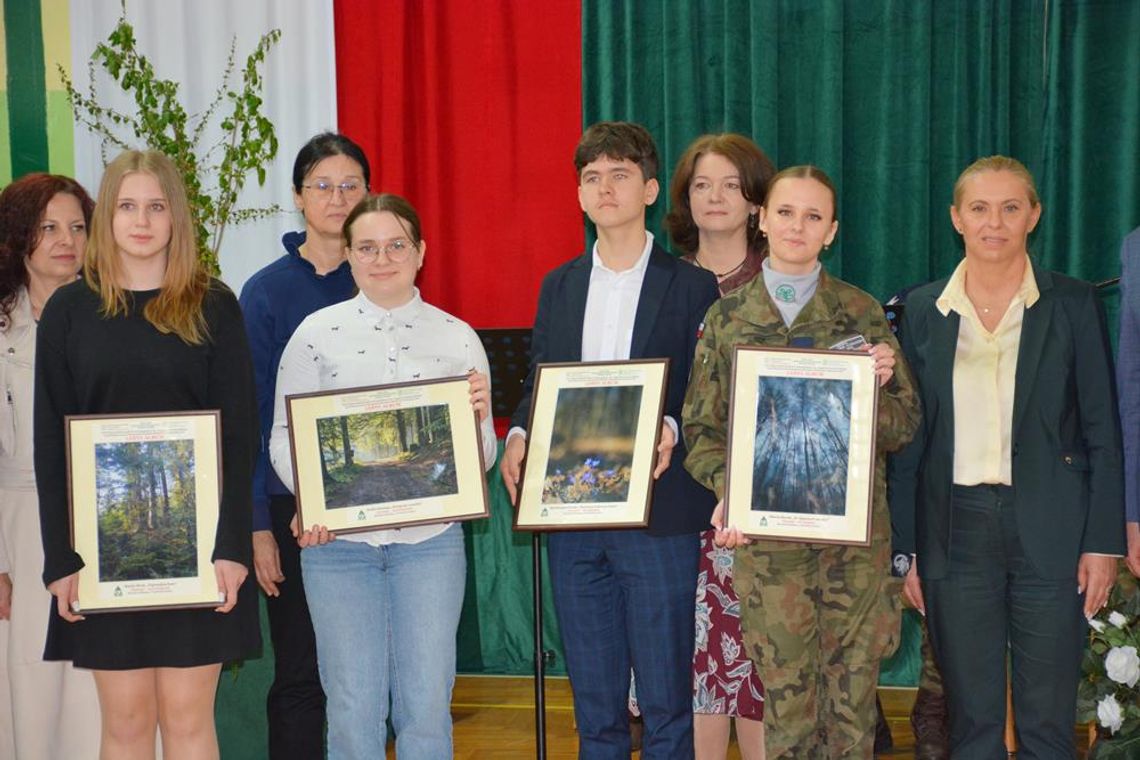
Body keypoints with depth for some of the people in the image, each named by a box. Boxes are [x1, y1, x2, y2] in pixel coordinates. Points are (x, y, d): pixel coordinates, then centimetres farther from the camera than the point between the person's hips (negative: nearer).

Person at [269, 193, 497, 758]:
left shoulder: (458, 338, 4)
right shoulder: (317, 334, 1)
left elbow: (481, 460, 7)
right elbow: (284, 437, 2)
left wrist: (479, 419, -15)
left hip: (431, 538, 1)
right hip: (339, 541, -1)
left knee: (427, 706, 6)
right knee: (353, 707, 6)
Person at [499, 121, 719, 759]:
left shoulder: (693, 286, 0)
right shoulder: (559, 286, 13)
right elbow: (539, 384, 16)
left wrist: (671, 431, -22)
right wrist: (518, 436, -4)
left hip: (659, 517, -4)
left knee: (666, 699, 1)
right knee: (594, 700, 13)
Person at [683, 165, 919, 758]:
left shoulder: (863, 314, 7)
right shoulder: (726, 317, 7)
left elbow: (904, 426, 7)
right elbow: (701, 428, 6)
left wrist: (876, 386, -14)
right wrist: (729, 488, -12)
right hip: (766, 535, 0)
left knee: (852, 698, 4)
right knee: (786, 703, 2)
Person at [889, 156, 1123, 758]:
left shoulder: (1073, 305, 1)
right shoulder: (922, 310, 6)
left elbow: (1102, 433, 2)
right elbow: (908, 439, 7)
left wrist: (1102, 543, -4)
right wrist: (904, 548, 4)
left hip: (1049, 530, -1)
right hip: (956, 530, 2)